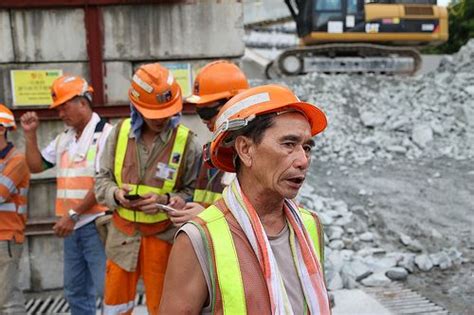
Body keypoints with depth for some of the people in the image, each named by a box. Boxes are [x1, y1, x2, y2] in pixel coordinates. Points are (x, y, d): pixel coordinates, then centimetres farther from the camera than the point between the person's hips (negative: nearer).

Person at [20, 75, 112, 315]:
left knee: (106, 288, -6)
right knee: (75, 290, 16)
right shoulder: (63, 139, 14)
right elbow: (36, 166, 21)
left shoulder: (105, 134, -11)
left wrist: (73, 215, -17)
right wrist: (30, 135, 9)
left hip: (96, 223, -8)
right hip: (73, 225, 8)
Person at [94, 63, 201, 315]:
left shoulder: (185, 141, -11)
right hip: (122, 234, 3)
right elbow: (102, 180, 4)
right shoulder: (120, 132, -3)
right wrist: (116, 194, -16)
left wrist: (165, 200, -25)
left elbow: (193, 192, -8)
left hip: (163, 236, -2)